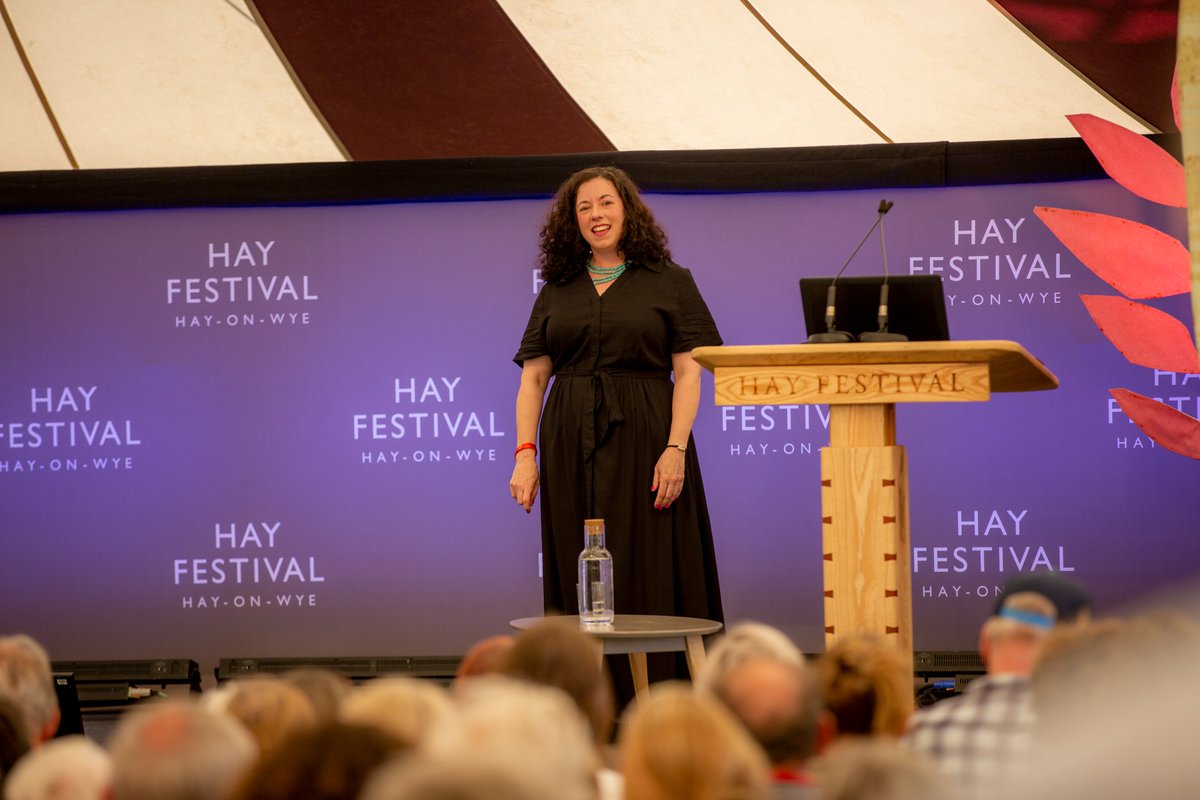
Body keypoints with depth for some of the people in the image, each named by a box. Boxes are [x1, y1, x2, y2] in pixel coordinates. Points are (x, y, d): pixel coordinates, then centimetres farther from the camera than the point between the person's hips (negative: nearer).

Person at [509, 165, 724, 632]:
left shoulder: (669, 282, 7)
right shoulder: (557, 290, 15)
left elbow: (688, 372, -1)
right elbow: (533, 377, 11)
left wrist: (675, 449, -13)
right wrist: (525, 453, -3)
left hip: (644, 441, -3)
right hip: (570, 448, 3)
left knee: (649, 580, -7)